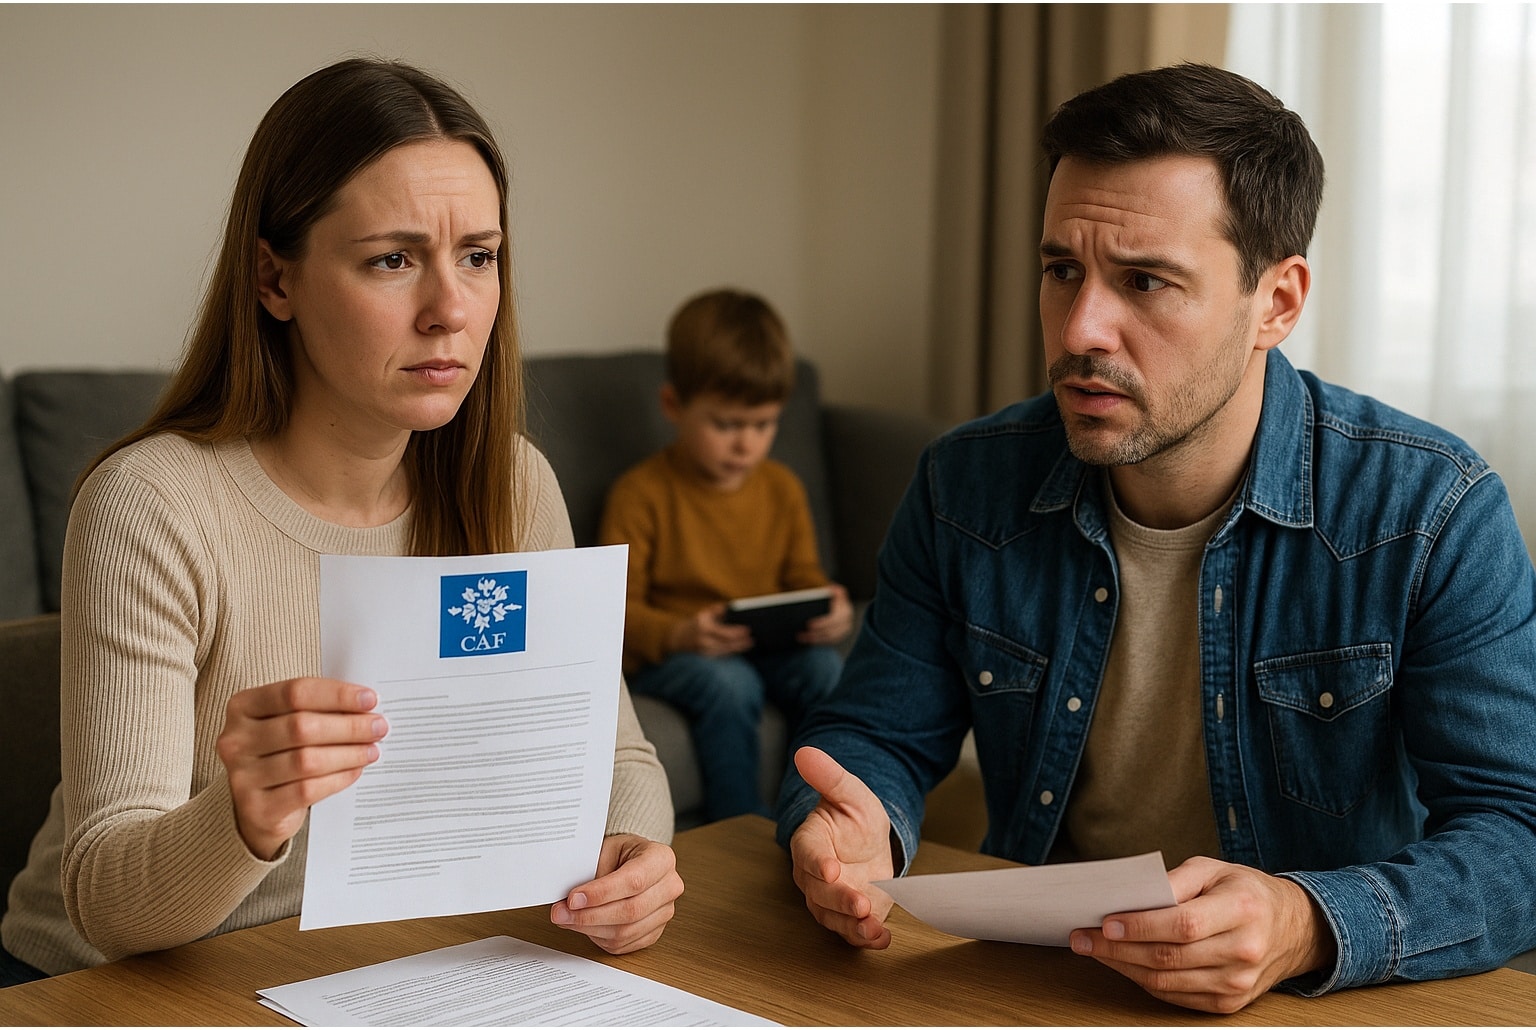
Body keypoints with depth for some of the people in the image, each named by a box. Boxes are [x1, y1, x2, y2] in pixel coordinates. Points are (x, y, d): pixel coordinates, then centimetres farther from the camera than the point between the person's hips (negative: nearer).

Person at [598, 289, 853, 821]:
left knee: (826, 669, -25)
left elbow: (803, 576, 15)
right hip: (661, 654, -4)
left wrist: (830, 610, -10)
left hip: (766, 645, 5)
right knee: (730, 684, -35)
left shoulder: (783, 488, 9)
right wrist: (679, 635, -29)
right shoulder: (642, 494, -8)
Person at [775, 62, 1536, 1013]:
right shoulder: (966, 488, -2)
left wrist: (1310, 928, -33)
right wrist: (852, 834, -19)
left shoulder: (1436, 515, -12)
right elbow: (879, 736, 5)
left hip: (1318, 1012, -1)